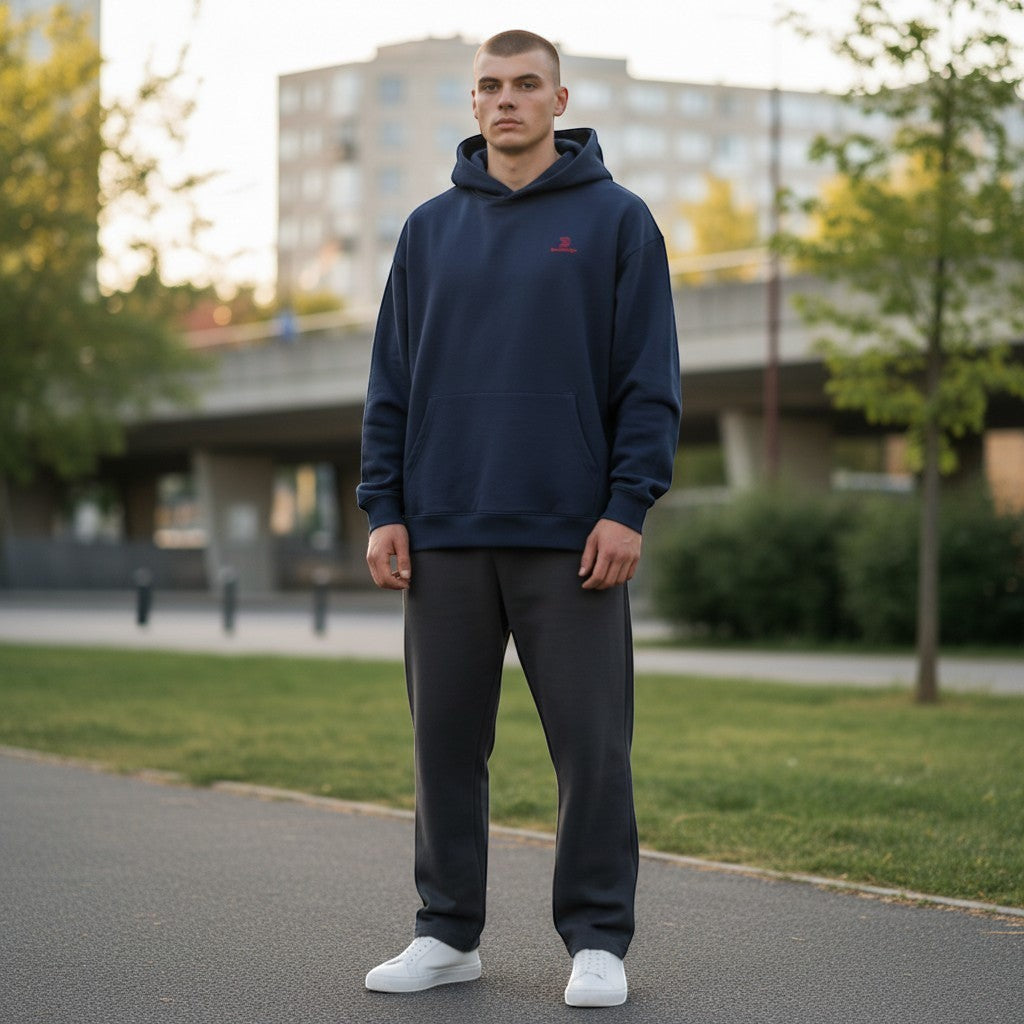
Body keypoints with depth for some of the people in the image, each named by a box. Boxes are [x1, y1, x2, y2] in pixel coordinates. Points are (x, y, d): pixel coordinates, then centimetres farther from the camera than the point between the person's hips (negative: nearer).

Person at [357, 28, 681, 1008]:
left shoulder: (617, 220, 3)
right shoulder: (430, 229, 12)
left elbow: (650, 381, -1)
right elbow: (392, 382, 12)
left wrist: (628, 506, -10)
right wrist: (382, 507, 3)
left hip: (571, 537, -3)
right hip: (446, 533, 3)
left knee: (591, 745, -1)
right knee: (446, 742, 8)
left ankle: (598, 939, 11)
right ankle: (447, 932, 20)